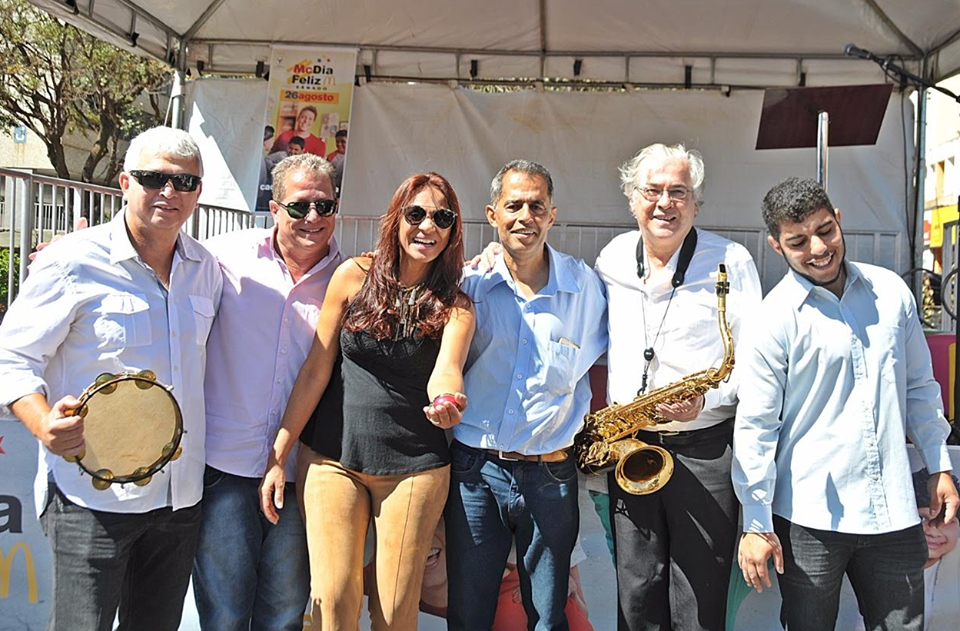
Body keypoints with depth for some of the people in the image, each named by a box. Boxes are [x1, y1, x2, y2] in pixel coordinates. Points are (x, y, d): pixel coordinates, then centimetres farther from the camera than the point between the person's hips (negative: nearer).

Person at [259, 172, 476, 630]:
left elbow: (446, 372, -19)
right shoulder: (355, 276, -1)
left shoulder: (456, 308, -1)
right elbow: (316, 369, 0)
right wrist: (278, 456, -1)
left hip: (414, 467, 0)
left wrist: (448, 402, -44)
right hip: (331, 456, 0)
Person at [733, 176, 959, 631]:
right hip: (809, 520, -4)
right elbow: (755, 426, -9)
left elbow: (919, 386, 15)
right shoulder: (774, 318, -10)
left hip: (894, 512, 4)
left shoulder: (891, 292, 4)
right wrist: (755, 523, -10)